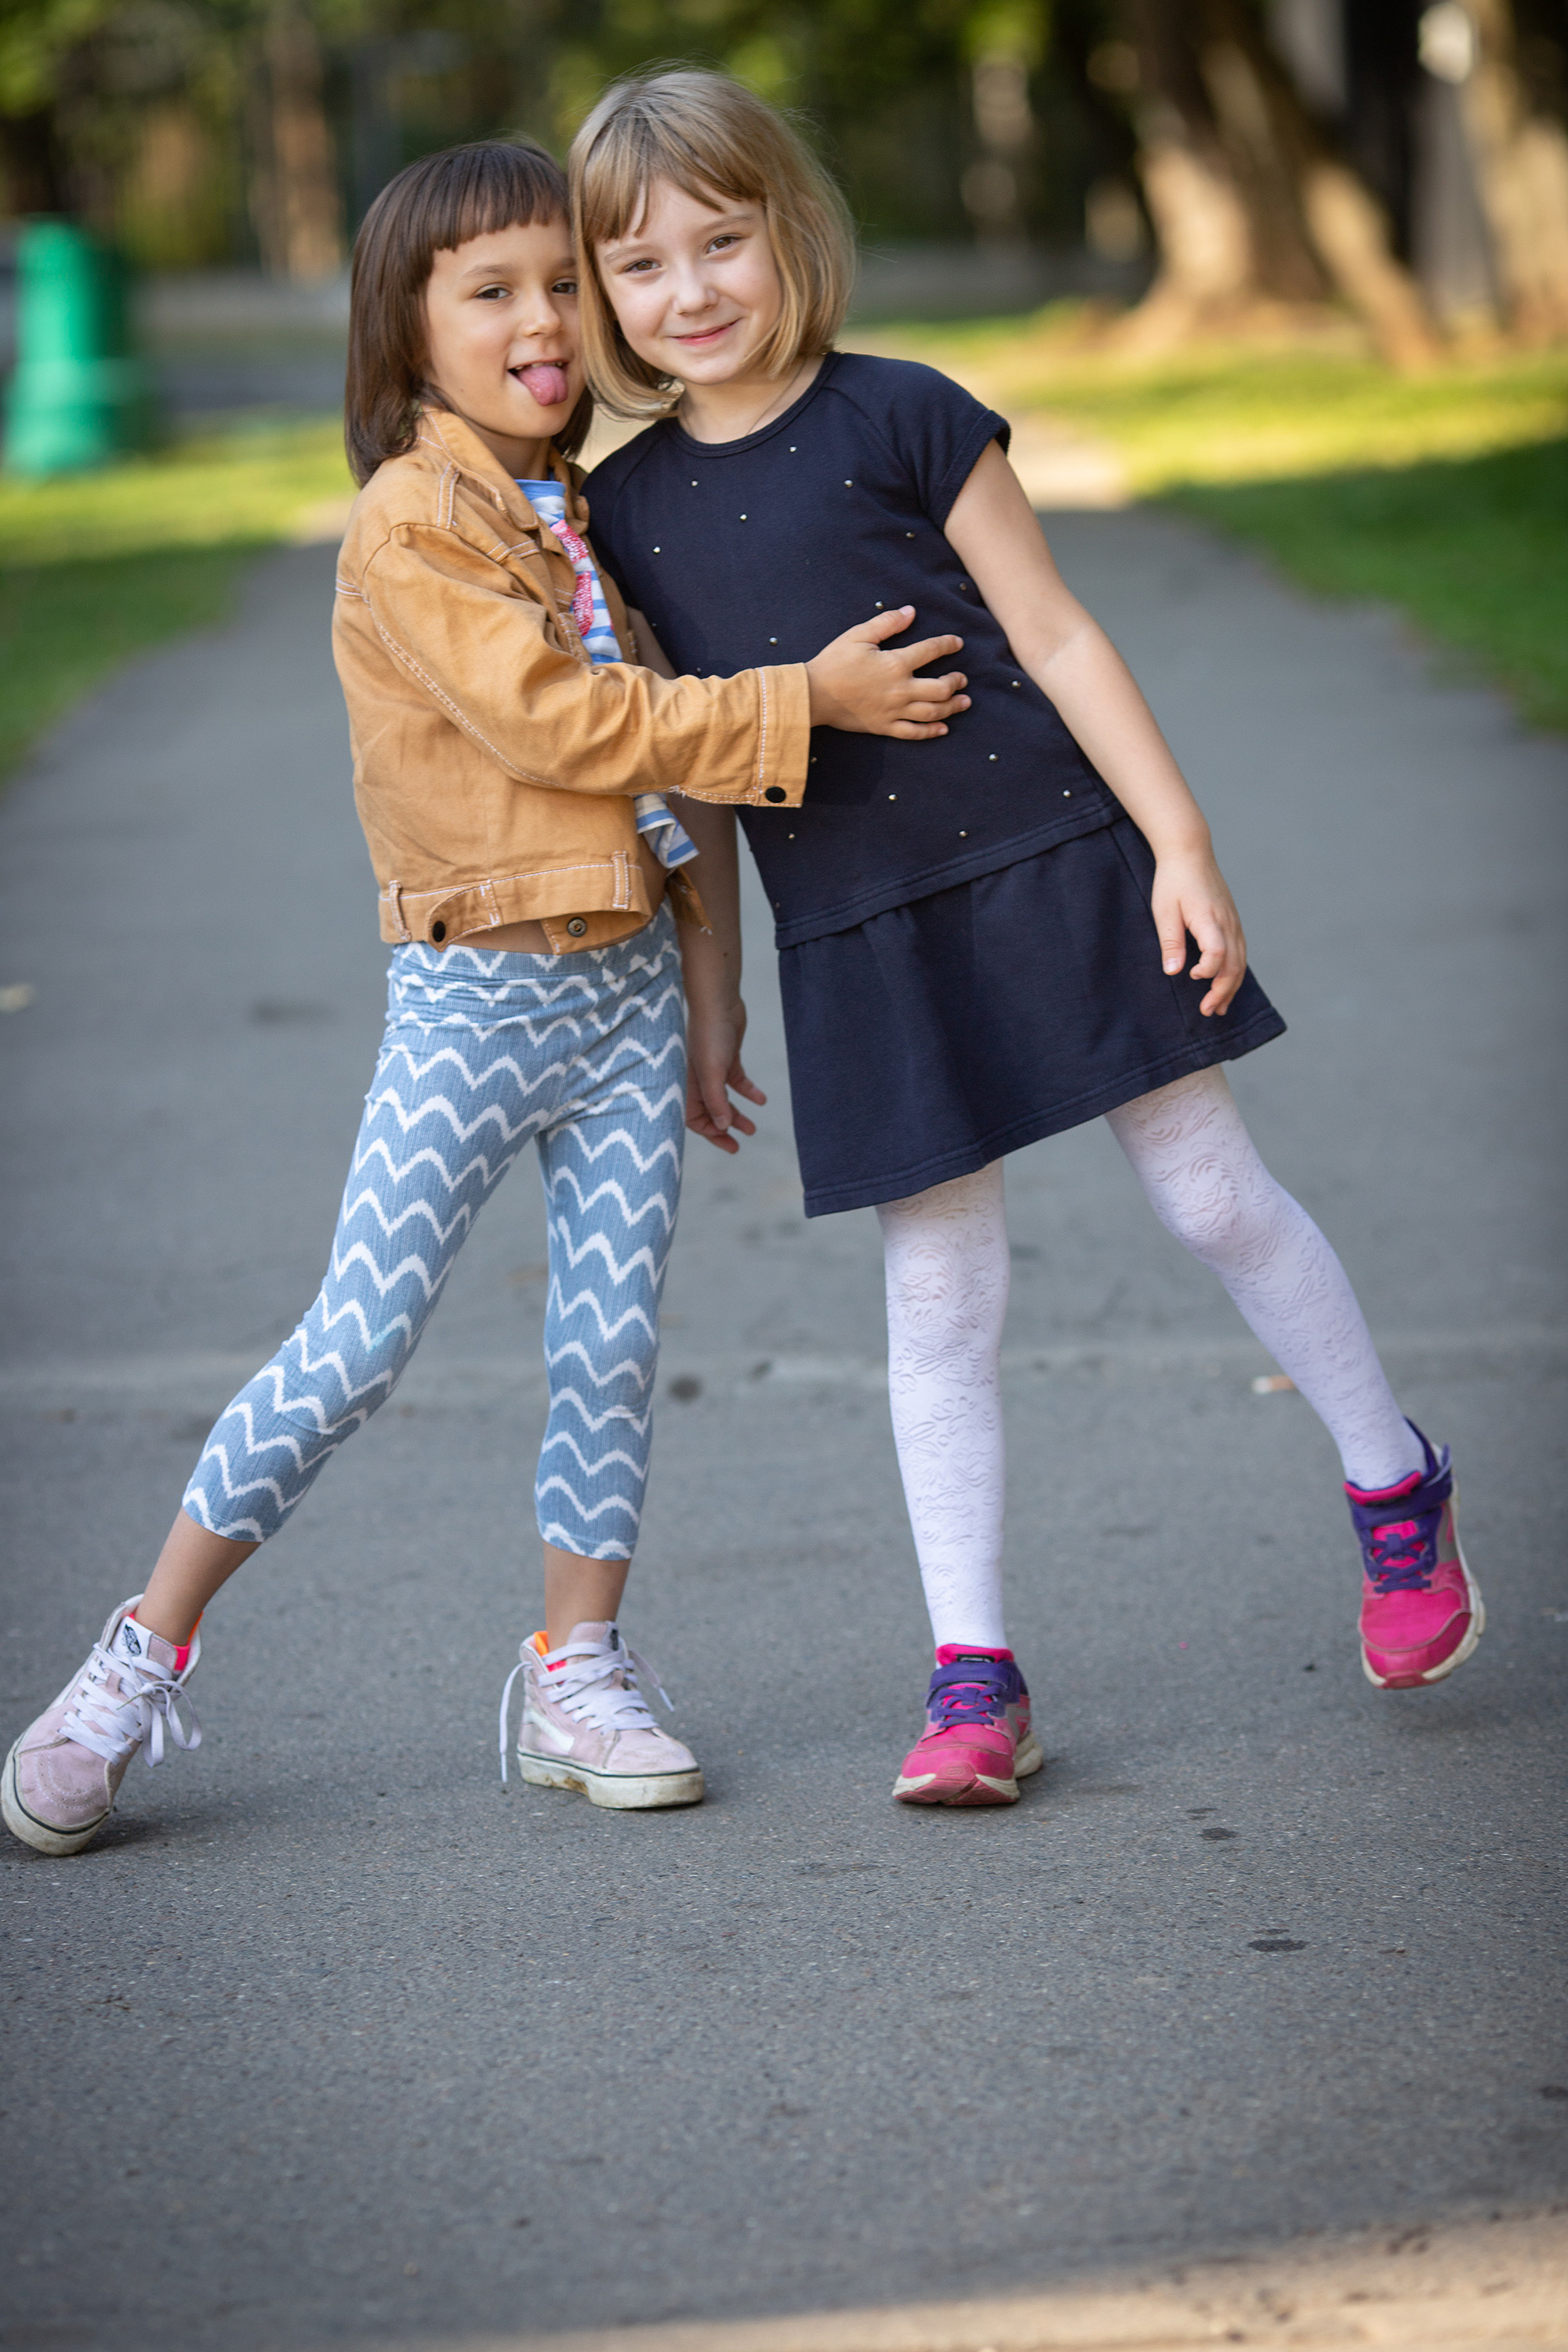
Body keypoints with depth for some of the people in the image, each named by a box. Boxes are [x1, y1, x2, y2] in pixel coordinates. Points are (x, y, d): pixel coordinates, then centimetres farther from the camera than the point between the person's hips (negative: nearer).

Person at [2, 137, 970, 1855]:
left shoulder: (589, 514, 13)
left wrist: (698, 966, 20)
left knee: (611, 1345, 5)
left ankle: (575, 1679, 17)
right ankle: (141, 1658, 4)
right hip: (474, 993, -6)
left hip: (631, 984, 7)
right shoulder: (410, 528, -12)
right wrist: (803, 701, -19)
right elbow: (555, 724, -21)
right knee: (351, 1347, -7)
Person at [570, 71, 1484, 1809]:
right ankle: (973, 1675, 9)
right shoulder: (627, 509, 4)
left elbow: (1055, 638, -4)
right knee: (937, 1292, 3)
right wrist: (702, 994, 13)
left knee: (1213, 1196, 5)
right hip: (856, 946, 3)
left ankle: (1396, 1491, 26)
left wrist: (1180, 846, -8)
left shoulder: (901, 419, -6)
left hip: (1048, 868, -2)